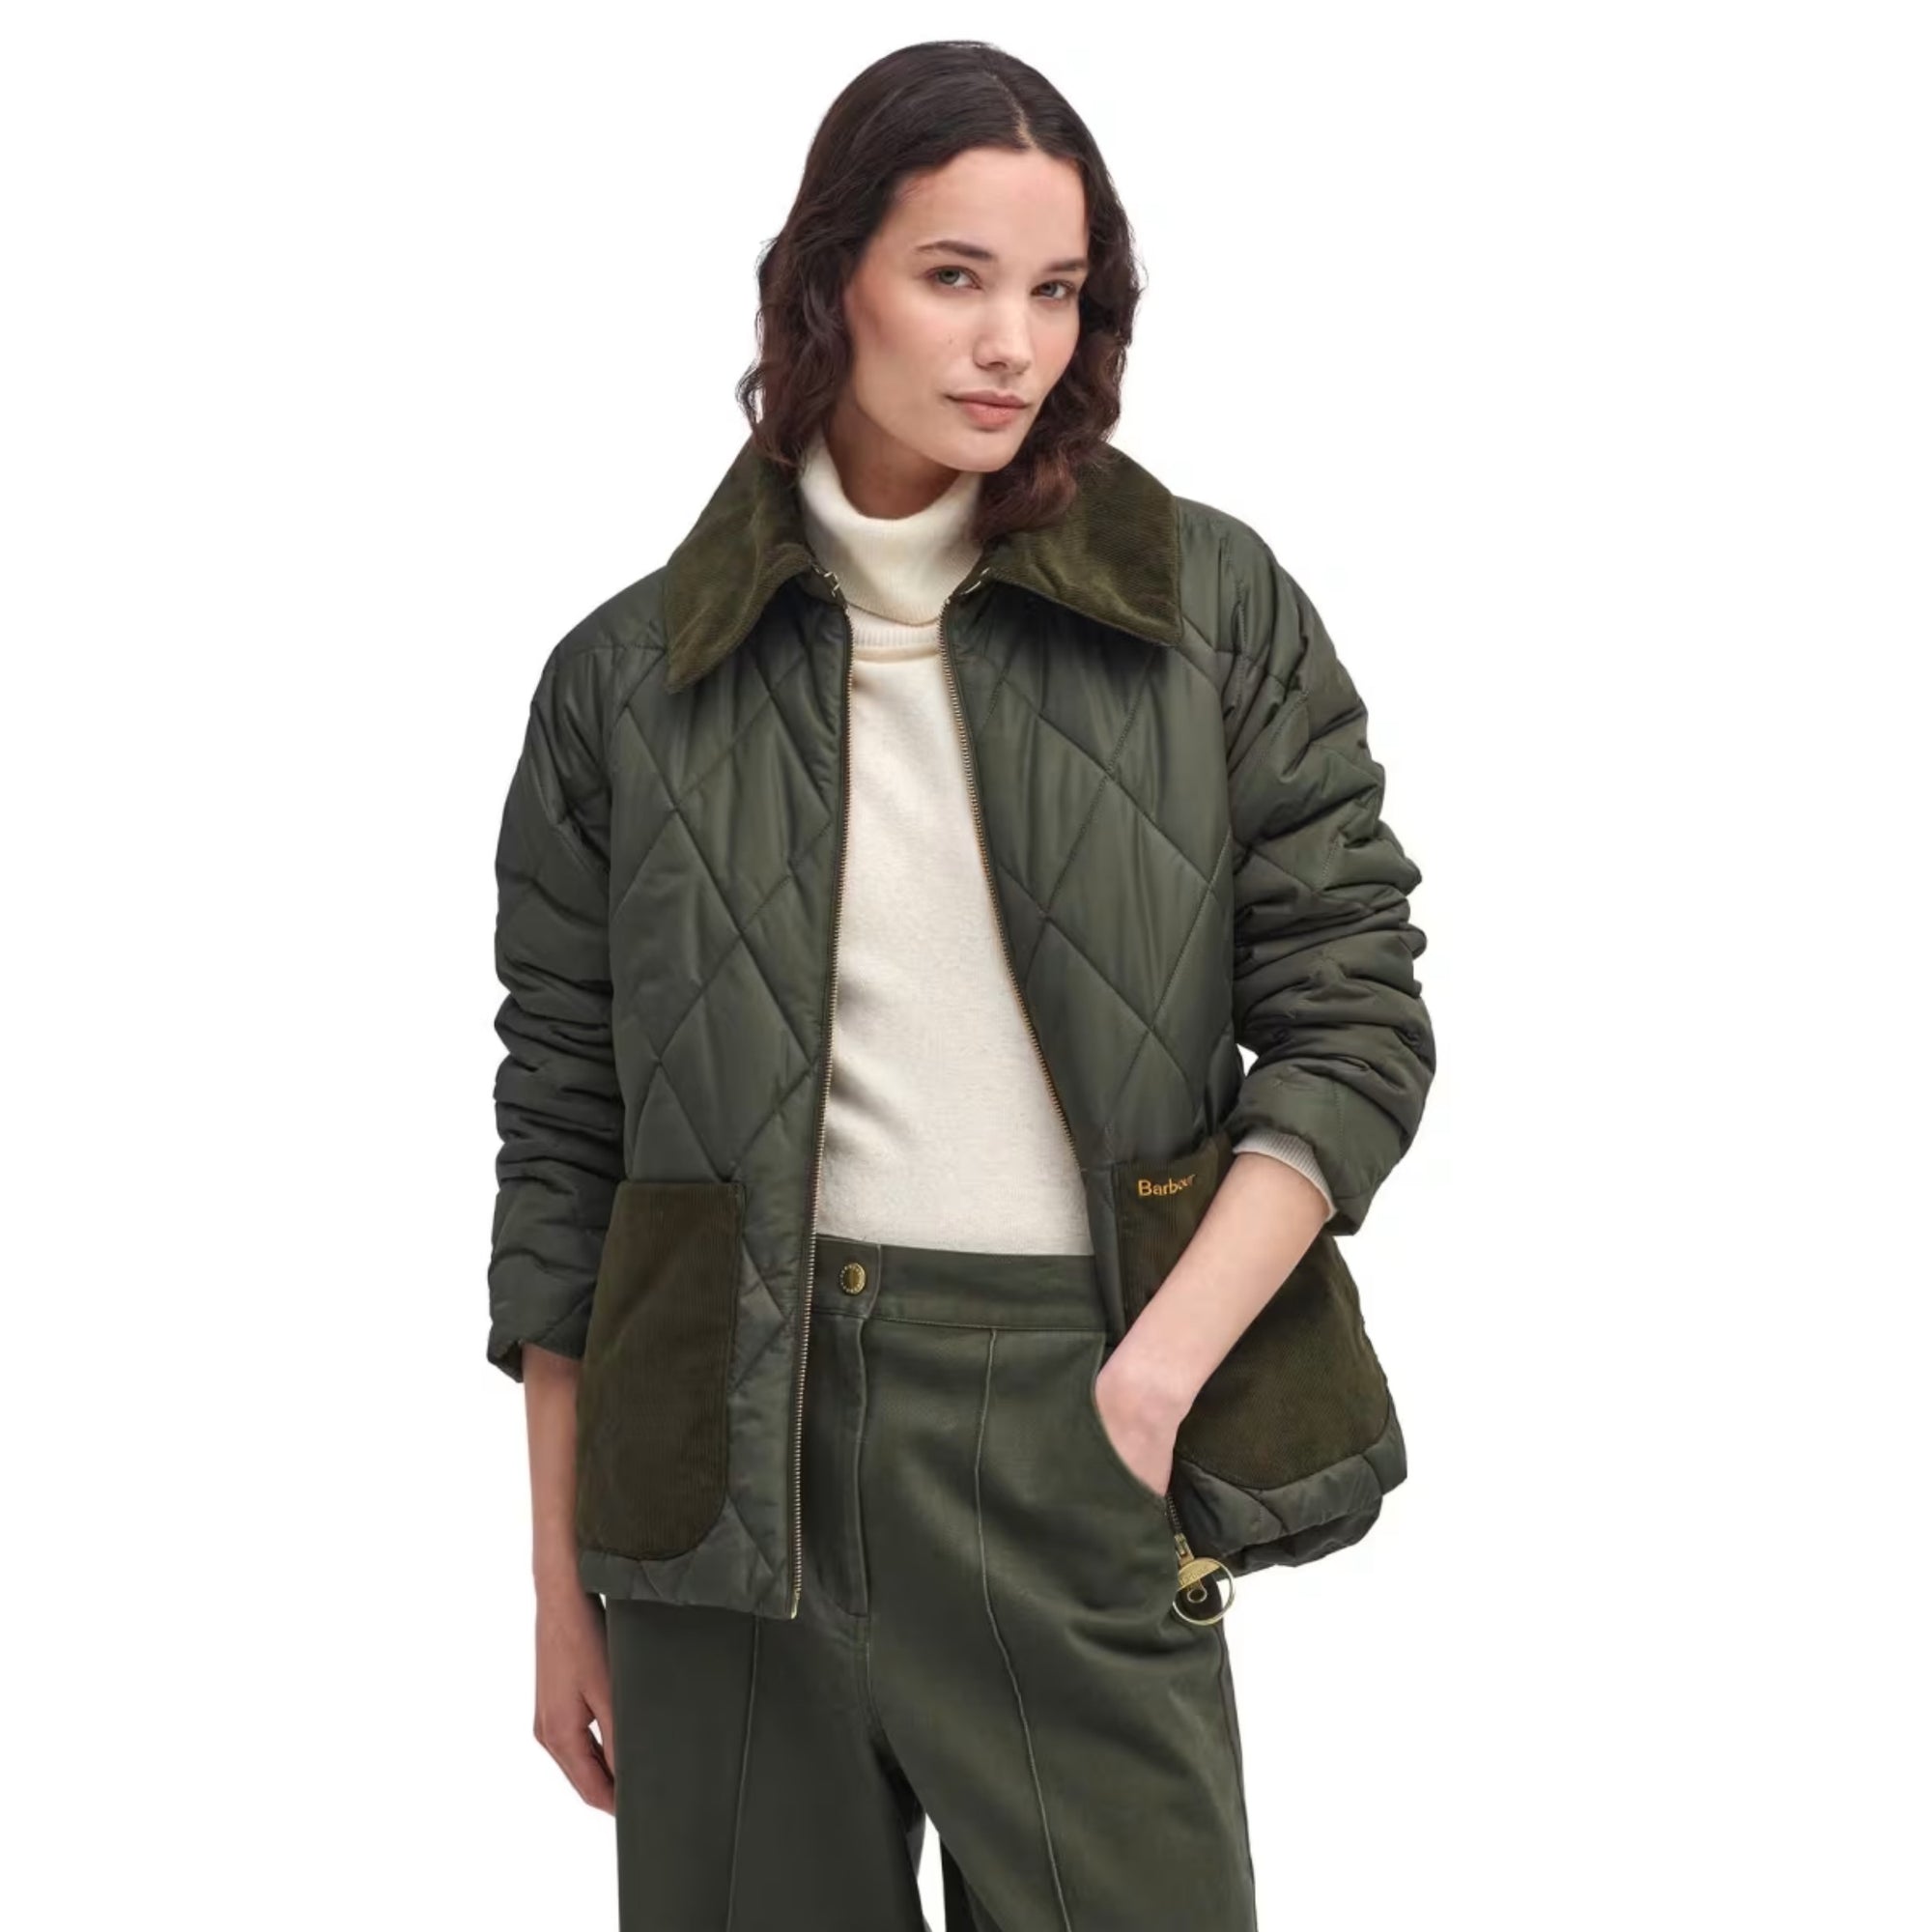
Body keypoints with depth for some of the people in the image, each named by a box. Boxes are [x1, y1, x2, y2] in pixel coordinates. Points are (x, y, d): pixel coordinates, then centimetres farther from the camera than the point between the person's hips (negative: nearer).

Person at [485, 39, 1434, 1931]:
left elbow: (1354, 1025, 2)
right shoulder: (631, 675, 5)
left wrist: (1157, 1374, -10)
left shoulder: (1218, 614, 4)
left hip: (1076, 1454, 0)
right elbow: (562, 1145, 8)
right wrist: (563, 1590, 7)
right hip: (736, 1453, 1)